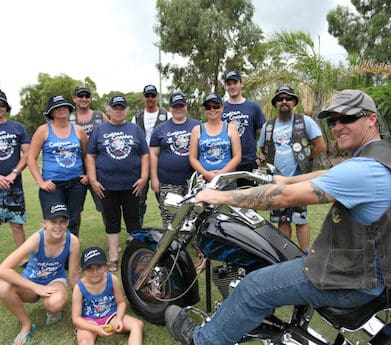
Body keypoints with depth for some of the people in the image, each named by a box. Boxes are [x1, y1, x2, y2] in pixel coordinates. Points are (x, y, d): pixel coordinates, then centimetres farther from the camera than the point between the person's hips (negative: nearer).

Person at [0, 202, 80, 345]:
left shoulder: (72, 241, -24)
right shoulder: (37, 239, -29)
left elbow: (74, 275, -11)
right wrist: (36, 287, -33)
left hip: (55, 280, 0)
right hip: (32, 283, 1)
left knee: (56, 303, -36)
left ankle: (53, 311, 4)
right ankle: (27, 324, -5)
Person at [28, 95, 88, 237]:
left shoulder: (78, 130, 7)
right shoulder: (43, 130, 1)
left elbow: (86, 155, 17)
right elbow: (31, 158, 0)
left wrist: (88, 175, 5)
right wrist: (40, 182, -7)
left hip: (77, 183, 3)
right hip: (52, 185, -2)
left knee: (73, 222, 10)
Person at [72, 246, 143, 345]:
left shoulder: (113, 280, -10)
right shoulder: (79, 287, -15)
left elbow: (121, 302, 2)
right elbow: (76, 318, -14)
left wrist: (119, 318, -18)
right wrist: (96, 329, -28)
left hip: (111, 316, 3)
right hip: (89, 321, -2)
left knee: (138, 324, -19)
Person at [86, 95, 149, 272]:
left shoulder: (135, 129, 8)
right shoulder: (99, 130, 7)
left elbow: (145, 155, 5)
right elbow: (90, 156, 5)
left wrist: (143, 177, -5)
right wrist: (93, 180, -4)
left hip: (132, 185, 0)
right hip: (107, 186, 0)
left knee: (133, 221, 6)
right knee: (112, 222, 8)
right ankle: (113, 259, 18)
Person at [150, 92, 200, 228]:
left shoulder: (197, 126, 10)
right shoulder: (161, 129, 10)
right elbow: (153, 154, 8)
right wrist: (154, 178, 1)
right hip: (168, 184, 0)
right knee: (169, 219, -1)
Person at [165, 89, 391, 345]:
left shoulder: (364, 168, -28)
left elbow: (285, 197, -29)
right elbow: (329, 176, 21)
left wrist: (223, 197, -22)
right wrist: (287, 179, 30)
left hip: (351, 279, -10)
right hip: (363, 260, 10)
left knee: (255, 288, -6)